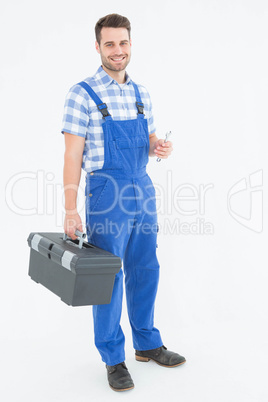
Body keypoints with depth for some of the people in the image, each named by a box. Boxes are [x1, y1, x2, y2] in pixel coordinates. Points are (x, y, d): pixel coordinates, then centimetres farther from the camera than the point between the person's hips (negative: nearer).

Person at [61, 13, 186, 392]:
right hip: (107, 193, -6)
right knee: (108, 277, 3)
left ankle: (147, 343, 31)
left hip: (143, 190, 6)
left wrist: (161, 148, -6)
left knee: (145, 271, 14)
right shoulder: (82, 94, -8)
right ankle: (113, 359, 17)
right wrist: (70, 210, -16)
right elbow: (73, 155, -11)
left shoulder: (140, 93, 11)